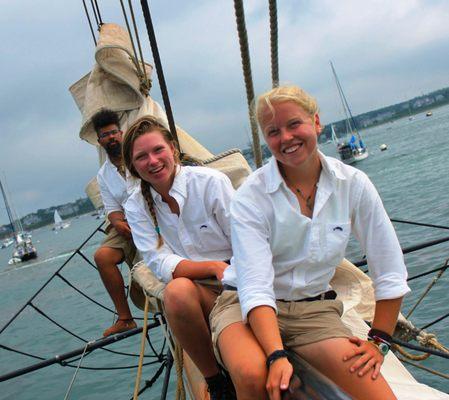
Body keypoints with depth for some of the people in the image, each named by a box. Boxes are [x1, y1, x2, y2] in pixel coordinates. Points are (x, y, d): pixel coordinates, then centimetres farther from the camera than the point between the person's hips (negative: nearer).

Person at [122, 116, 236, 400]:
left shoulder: (210, 182, -6)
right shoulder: (136, 206, 3)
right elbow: (161, 264, -8)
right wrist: (215, 267, -24)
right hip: (195, 293, 3)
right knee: (177, 290, -35)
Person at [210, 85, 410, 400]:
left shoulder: (353, 184, -5)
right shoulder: (251, 197, -14)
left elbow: (390, 271, 2)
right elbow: (256, 286, -22)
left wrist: (379, 341, -1)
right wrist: (277, 356, -35)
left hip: (315, 309, 2)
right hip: (247, 305, -1)